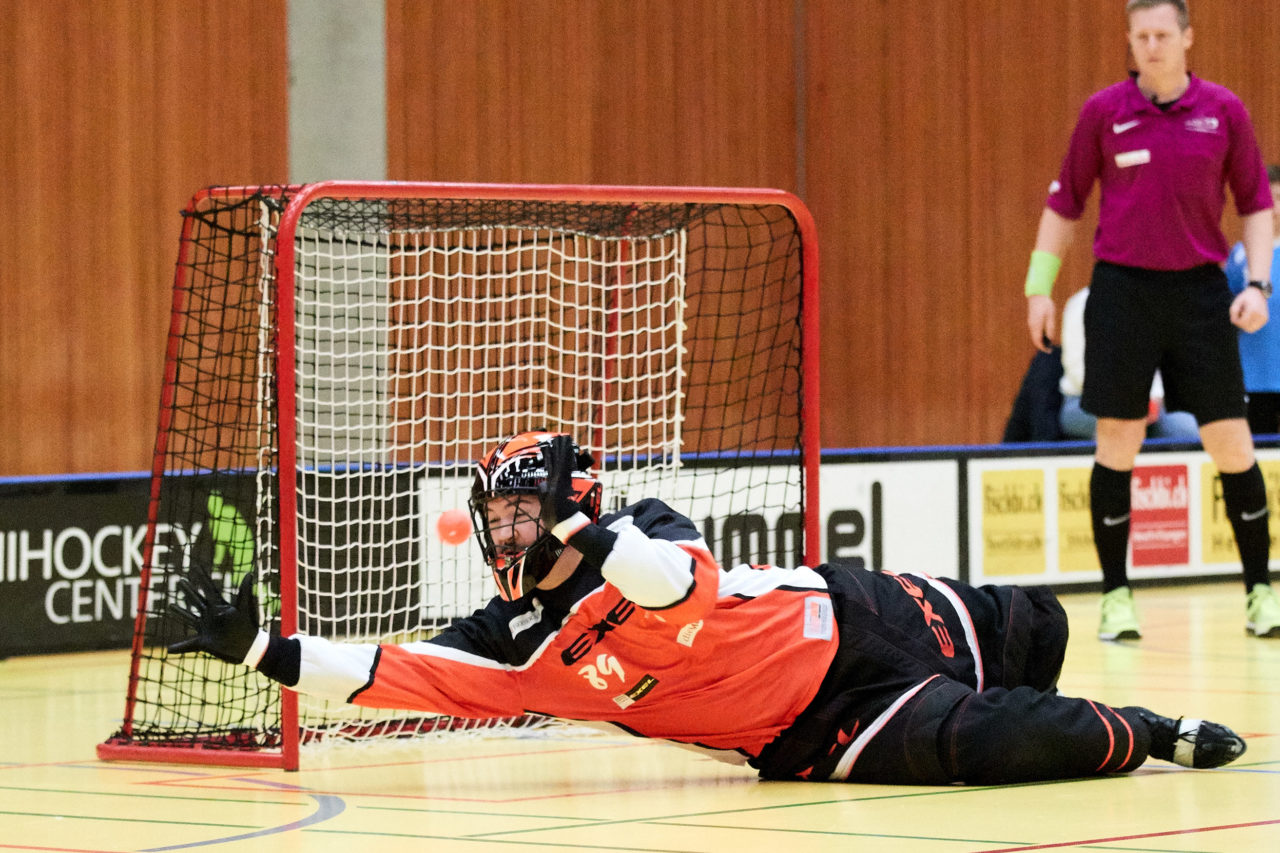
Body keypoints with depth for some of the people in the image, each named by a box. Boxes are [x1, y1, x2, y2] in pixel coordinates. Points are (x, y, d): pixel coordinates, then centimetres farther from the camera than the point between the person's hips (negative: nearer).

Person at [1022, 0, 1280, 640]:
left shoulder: (1223, 111, 3)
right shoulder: (1103, 112, 2)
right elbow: (1064, 203, 10)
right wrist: (1039, 286, 6)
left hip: (1201, 291, 1)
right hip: (1122, 289, -1)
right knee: (1116, 446, -1)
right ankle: (1116, 598, 8)